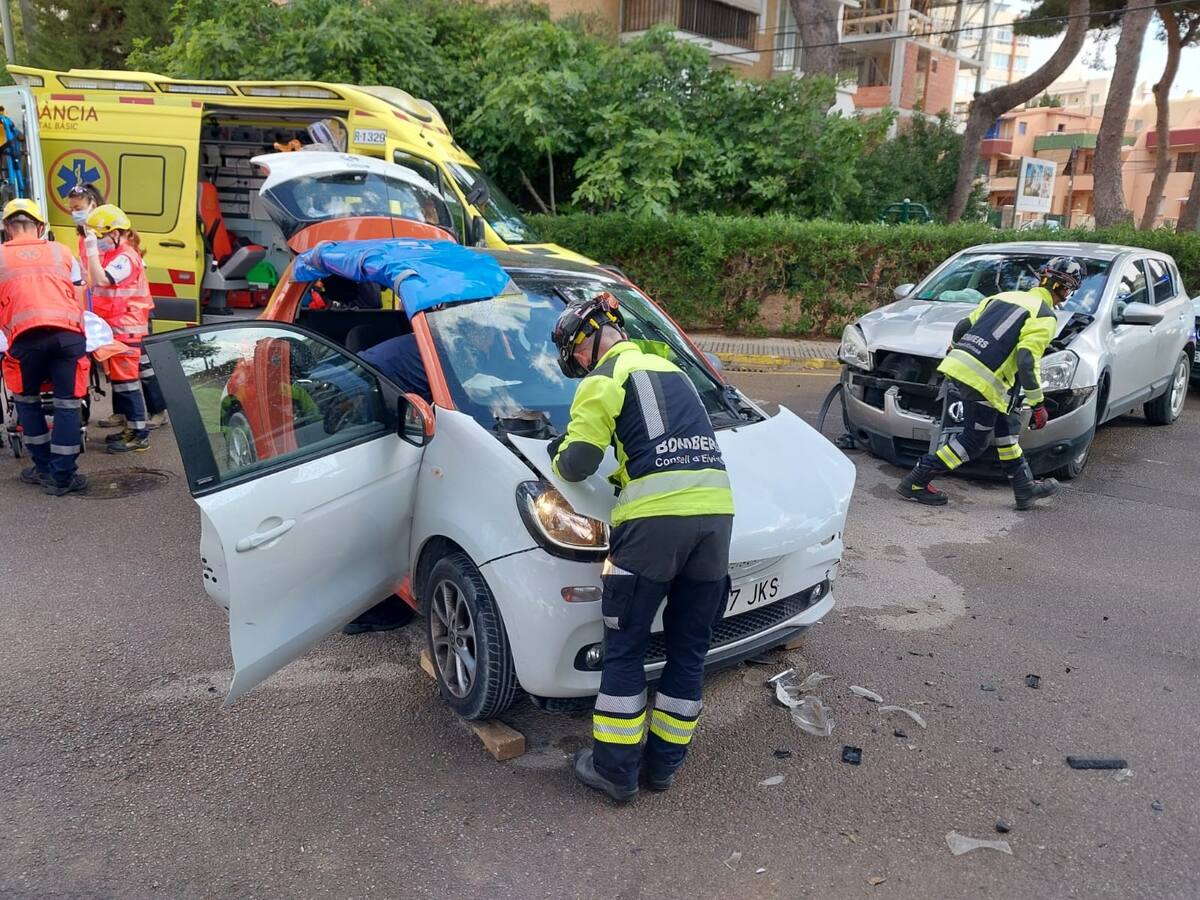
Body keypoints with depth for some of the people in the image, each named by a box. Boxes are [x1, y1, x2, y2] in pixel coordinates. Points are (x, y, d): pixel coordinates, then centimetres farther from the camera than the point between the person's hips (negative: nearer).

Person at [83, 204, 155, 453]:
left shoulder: (125, 257, -14)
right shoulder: (114, 255, 17)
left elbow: (100, 280, -26)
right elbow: (97, 284, 16)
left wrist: (91, 249, -25)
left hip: (125, 329, -10)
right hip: (114, 328, 10)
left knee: (126, 379, -8)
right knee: (119, 377, 14)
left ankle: (139, 435, -5)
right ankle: (131, 429, 22)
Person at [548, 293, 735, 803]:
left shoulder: (605, 380, 3)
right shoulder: (668, 368, 26)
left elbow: (577, 464, 0)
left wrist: (559, 453, 20)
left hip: (655, 518, -7)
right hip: (716, 511, 7)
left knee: (624, 650, 7)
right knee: (688, 650, 15)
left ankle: (615, 769, 14)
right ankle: (666, 761, 26)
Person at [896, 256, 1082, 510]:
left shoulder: (1006, 296, 19)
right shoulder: (1045, 317, -4)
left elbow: (962, 327, 20)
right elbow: (1027, 363, -14)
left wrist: (954, 353, 39)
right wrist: (1038, 404, -7)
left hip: (958, 366, 9)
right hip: (983, 381, -8)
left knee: (1006, 424, 20)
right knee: (973, 442, 6)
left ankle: (1025, 488, 29)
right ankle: (916, 482, 8)